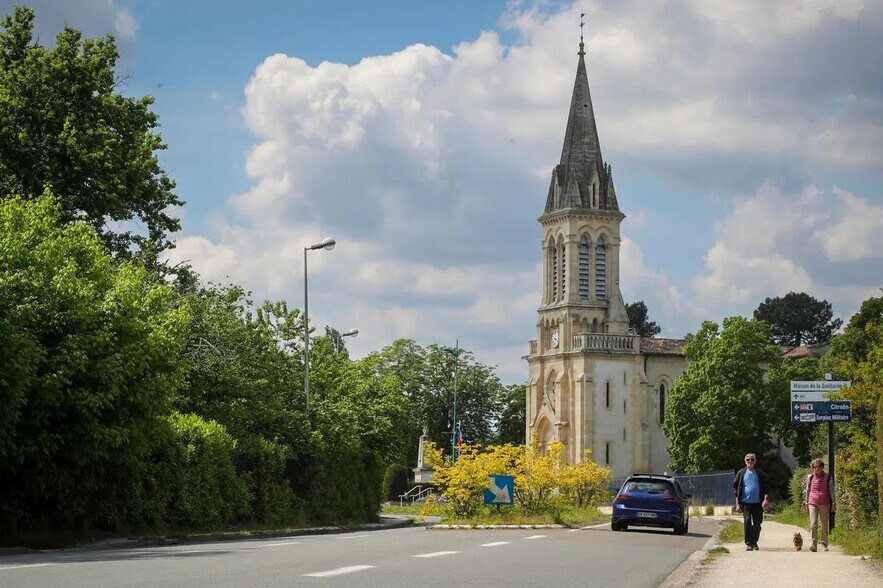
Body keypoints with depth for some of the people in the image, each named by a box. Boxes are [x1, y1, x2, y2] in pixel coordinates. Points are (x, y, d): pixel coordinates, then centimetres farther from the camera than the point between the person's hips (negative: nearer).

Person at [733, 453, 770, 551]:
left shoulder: (760, 473, 9)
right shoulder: (741, 473, 7)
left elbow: (765, 487, 9)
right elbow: (736, 488, 9)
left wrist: (766, 499, -6)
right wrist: (737, 503, 2)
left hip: (757, 502, 1)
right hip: (745, 502, -1)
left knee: (757, 523, 4)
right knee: (747, 522, -9)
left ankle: (754, 543, 18)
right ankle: (748, 544, -5)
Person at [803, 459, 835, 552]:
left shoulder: (828, 477, 4)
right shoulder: (810, 477, 7)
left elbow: (831, 491, 7)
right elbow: (807, 490, 15)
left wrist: (833, 503, 0)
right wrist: (806, 502, 16)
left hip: (824, 504, 0)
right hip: (813, 503, 0)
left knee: (825, 525, 7)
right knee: (813, 524, -13)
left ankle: (824, 543, 22)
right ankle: (814, 545, -19)